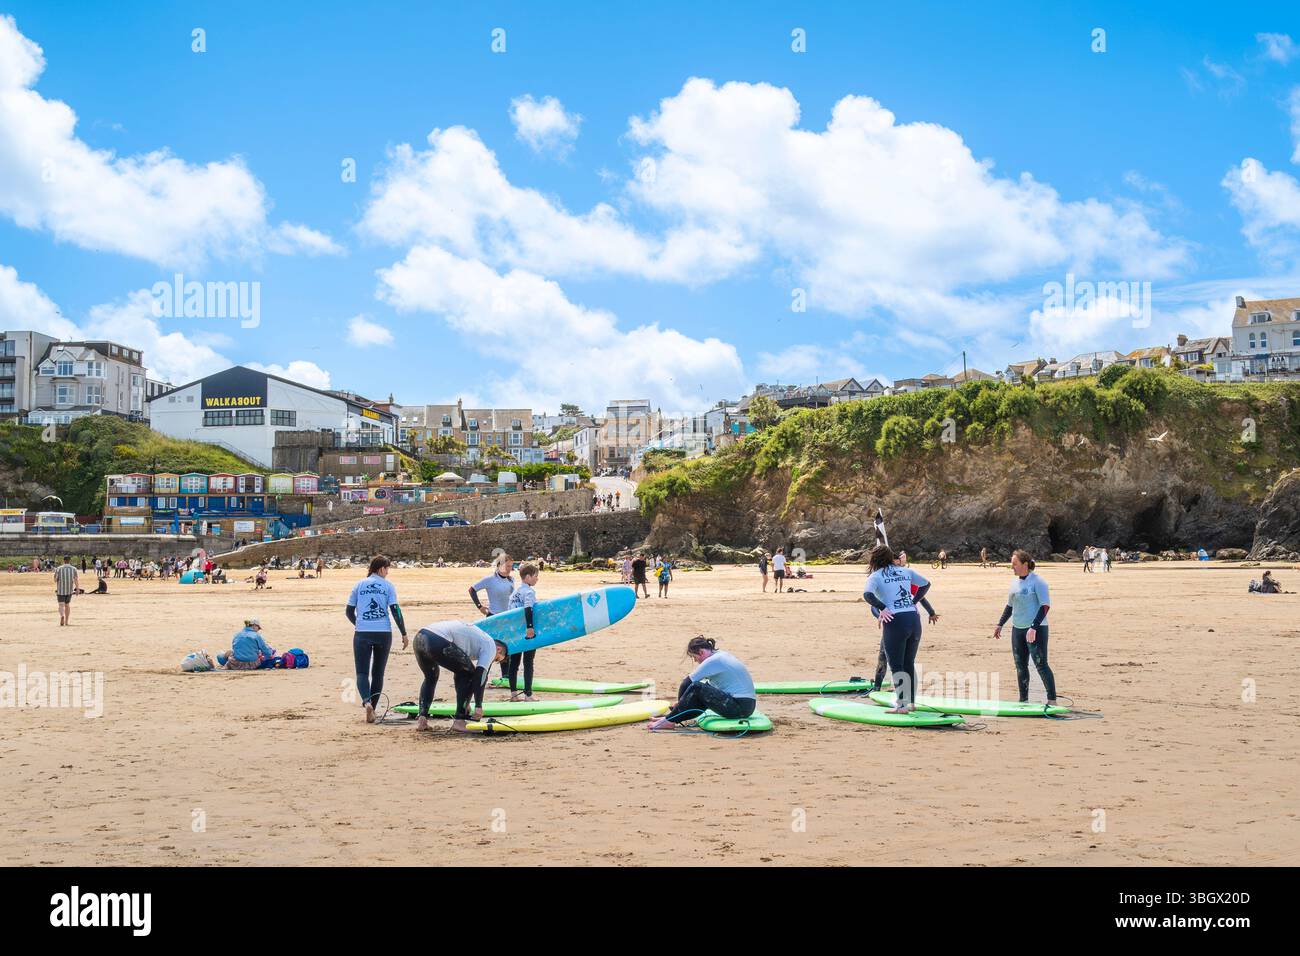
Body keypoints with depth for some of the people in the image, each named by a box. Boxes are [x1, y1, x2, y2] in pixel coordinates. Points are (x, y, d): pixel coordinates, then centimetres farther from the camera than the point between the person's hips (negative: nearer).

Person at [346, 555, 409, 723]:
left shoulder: (359, 585, 7)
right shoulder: (388, 586, 3)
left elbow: (349, 611, 11)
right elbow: (395, 611, -3)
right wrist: (404, 634, 3)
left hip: (362, 634, 0)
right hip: (383, 634, 0)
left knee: (362, 672, -1)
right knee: (378, 673, 13)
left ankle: (366, 702, -26)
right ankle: (372, 707, 13)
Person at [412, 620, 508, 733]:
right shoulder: (491, 646, 12)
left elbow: (458, 670, 39)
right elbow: (480, 675, 0)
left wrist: (464, 703, 41)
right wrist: (478, 706, 4)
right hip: (438, 642, -9)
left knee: (430, 677, 31)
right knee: (469, 675, 10)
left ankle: (421, 719, 17)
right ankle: (459, 720, 8)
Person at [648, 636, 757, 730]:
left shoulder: (713, 661, -12)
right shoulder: (723, 655, 16)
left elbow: (688, 683, -8)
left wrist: (679, 701, 8)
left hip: (739, 707, -10)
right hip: (748, 705, 10)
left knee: (696, 688, -12)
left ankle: (670, 720, -6)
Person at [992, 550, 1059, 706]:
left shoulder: (1037, 582, -11)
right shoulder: (1015, 583, 12)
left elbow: (1045, 606, -16)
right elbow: (1010, 605, 23)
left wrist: (1034, 627, -24)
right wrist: (1000, 624, 19)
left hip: (1036, 630, -8)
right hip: (1017, 629, 8)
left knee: (1041, 665, -8)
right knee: (1020, 665, 9)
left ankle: (1052, 700, -3)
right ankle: (1023, 700, 16)